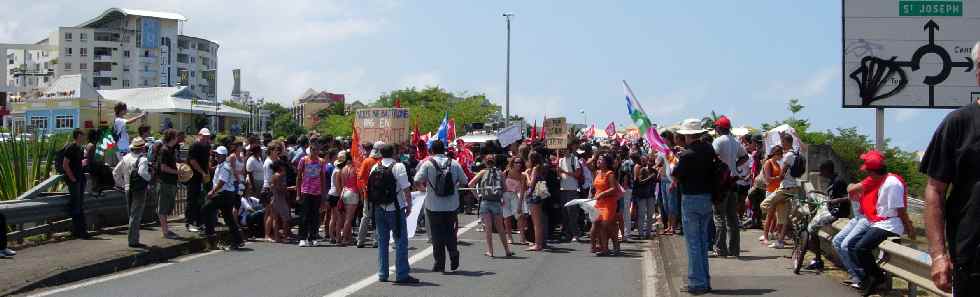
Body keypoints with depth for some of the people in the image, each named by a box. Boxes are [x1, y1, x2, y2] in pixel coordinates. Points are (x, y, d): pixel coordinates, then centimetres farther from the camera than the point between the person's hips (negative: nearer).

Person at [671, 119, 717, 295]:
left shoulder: (687, 154, -17)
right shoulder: (709, 150, 3)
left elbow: (676, 178, -11)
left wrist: (675, 160, 6)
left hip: (691, 199, -7)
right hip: (707, 198, 7)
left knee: (693, 242, -1)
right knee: (703, 241, 15)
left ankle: (697, 283, -1)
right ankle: (705, 282, 20)